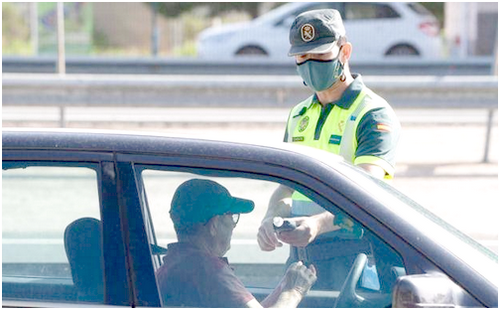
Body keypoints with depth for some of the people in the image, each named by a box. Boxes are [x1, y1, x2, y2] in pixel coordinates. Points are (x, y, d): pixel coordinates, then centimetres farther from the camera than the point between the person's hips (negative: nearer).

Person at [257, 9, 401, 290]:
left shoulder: (374, 115, -9)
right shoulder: (299, 116, 16)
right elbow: (287, 186, 14)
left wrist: (317, 223, -40)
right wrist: (271, 219, -10)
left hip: (349, 265, -6)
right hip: (300, 257, 6)